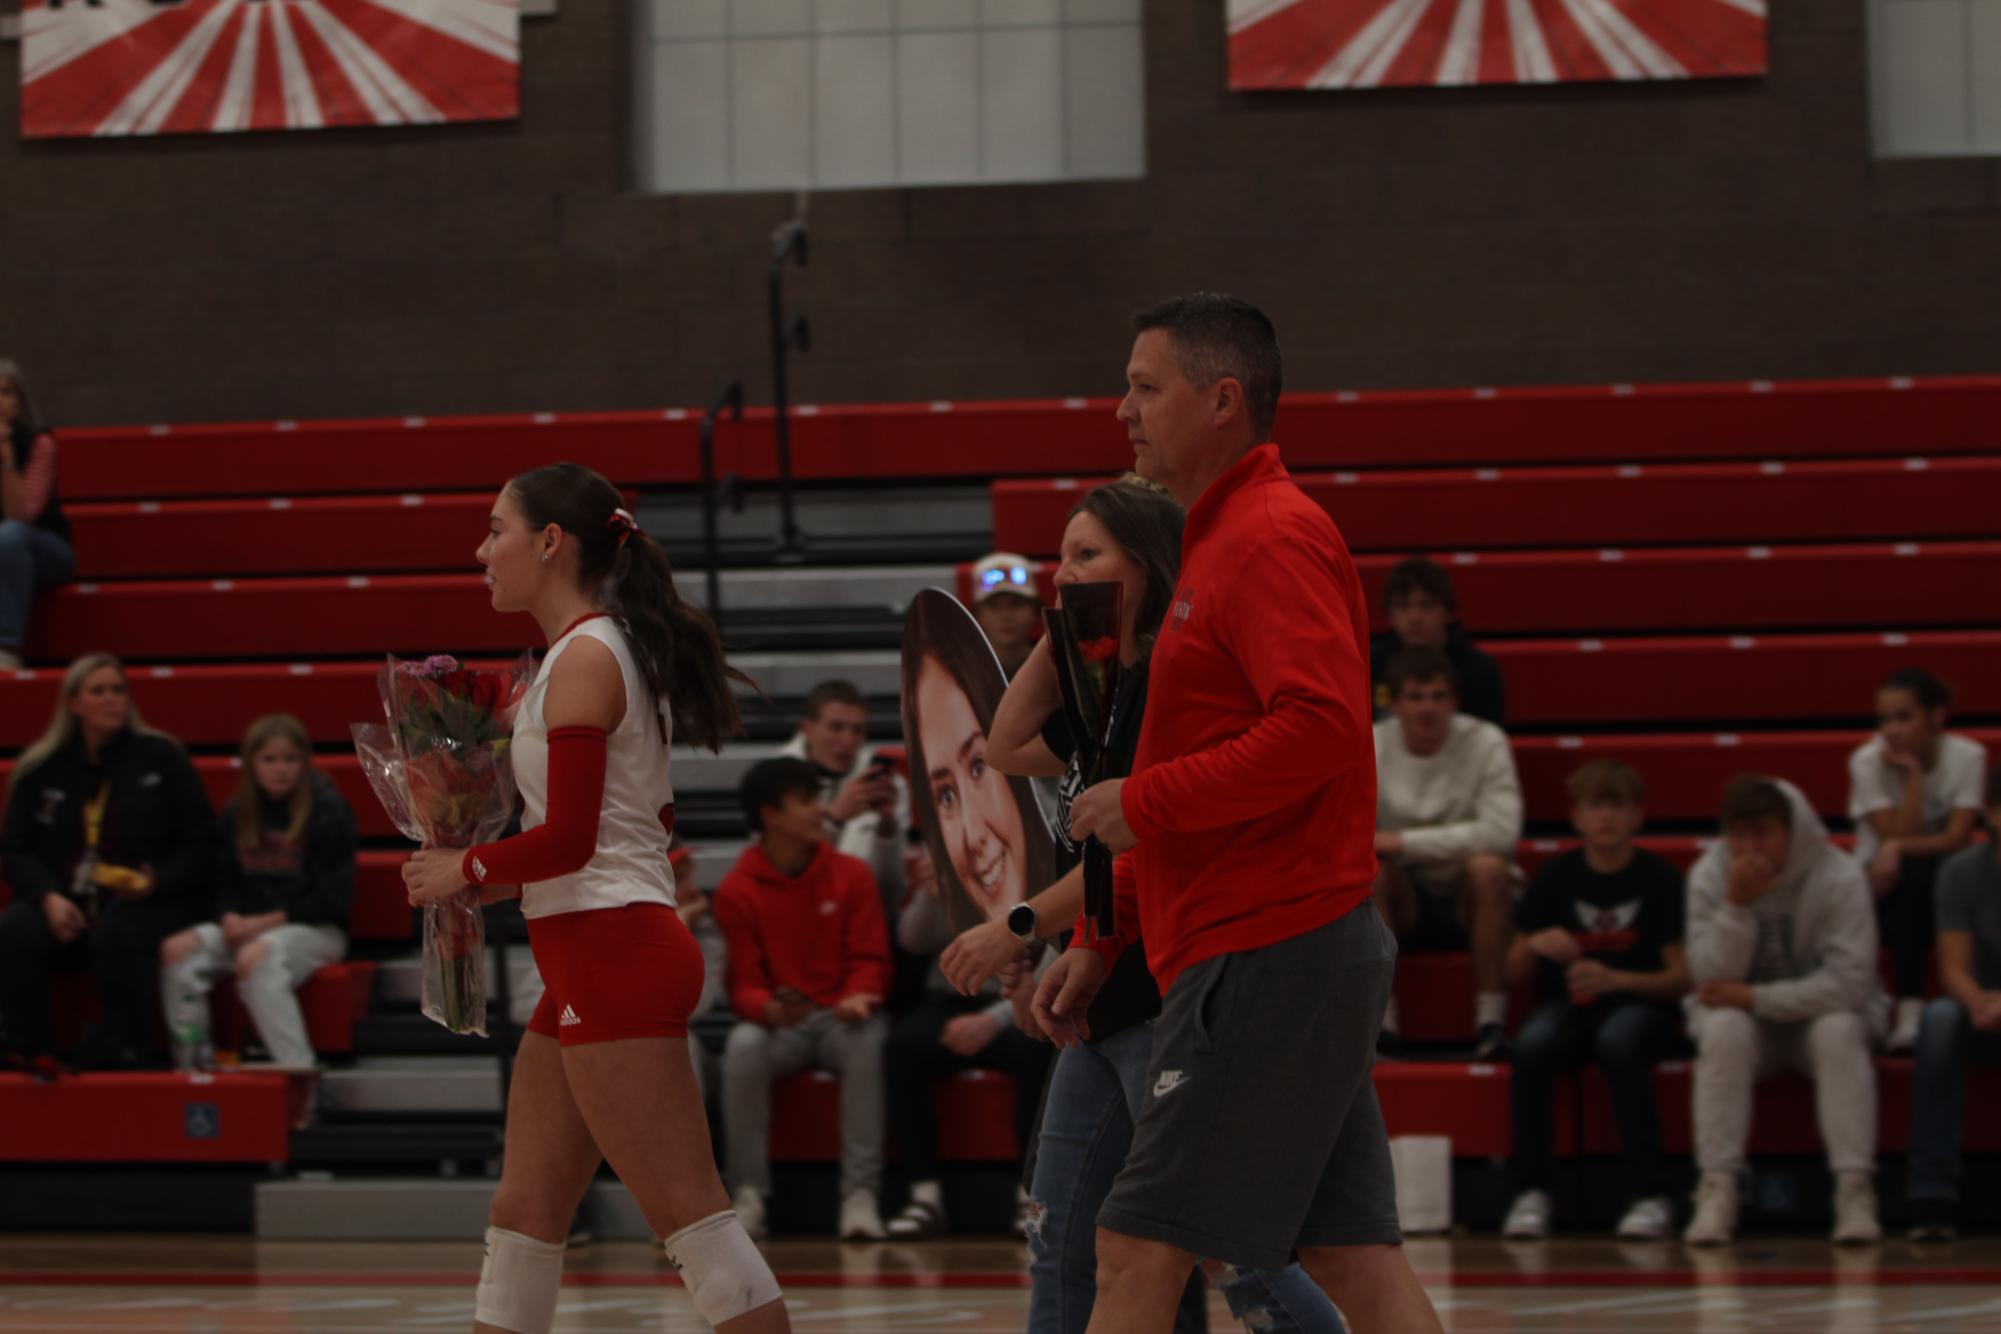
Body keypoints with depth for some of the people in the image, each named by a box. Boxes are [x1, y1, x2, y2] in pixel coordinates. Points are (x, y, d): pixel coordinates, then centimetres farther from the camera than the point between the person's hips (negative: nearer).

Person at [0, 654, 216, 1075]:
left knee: (115, 934, -38)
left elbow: (201, 846, 5)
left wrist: (155, 882, -14)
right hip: (66, 903, 2)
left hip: (150, 902, -2)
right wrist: (49, 897, -11)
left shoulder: (161, 757, 5)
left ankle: (121, 1052, -22)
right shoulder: (42, 769, 10)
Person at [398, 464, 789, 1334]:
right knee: (524, 1213, 12)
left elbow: (568, 837, -20)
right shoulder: (613, 651, 17)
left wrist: (467, 870, -4)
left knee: (687, 1212, -11)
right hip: (591, 961, 10)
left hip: (613, 958, -10)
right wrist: (504, 881, 17)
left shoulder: (584, 659, -12)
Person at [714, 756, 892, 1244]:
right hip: (778, 1023, 0)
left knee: (866, 1040, -34)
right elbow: (744, 984, -4)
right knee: (742, 1047, -34)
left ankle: (860, 1194, -34)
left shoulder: (850, 875, 3)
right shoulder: (737, 891, -1)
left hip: (841, 1019, 0)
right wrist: (769, 1010, -28)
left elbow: (870, 959, 3)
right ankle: (749, 1196, -26)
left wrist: (858, 996, -21)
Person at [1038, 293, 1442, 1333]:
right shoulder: (1220, 543, 22)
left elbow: (1322, 729, -24)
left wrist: (1146, 800, -16)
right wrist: (1101, 940, 24)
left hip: (1264, 962, -10)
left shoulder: (1273, 537, -10)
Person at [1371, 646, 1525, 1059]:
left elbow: (1501, 832, -23)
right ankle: (1381, 1021, -26)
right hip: (1403, 902, 1)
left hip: (1472, 902, -1)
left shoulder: (1485, 742, -11)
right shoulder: (1369, 745, -5)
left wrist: (1405, 841, -25)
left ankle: (1491, 1021, -28)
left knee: (1488, 866, -33)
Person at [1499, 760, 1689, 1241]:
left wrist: (1615, 980, -20)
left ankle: (1650, 1198, -33)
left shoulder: (1659, 878, -1)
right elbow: (1514, 975, 9)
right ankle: (1531, 1193, -23)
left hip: (1640, 1006, -2)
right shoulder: (1556, 876, 6)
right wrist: (1535, 947, -14)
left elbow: (1682, 977, -5)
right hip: (1567, 1005, 2)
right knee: (1532, 1046, -32)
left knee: (1618, 1042, -38)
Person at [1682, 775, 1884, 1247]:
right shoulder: (1709, 876, -9)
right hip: (1745, 1020, 1)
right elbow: (1713, 979, -15)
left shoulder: (1840, 878, -16)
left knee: (1839, 1032, -33)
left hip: (1819, 1013, -1)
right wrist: (1737, 904, -29)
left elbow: (1850, 982, -23)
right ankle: (1717, 1191, -32)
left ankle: (1855, 1190, -33)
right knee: (1725, 1030, -31)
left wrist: (1755, 997, -23)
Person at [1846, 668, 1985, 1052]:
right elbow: (1899, 835, -17)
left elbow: (1957, 839, -17)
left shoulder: (1968, 756, -9)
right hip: (1887, 893, -1)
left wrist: (1898, 848, -29)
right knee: (1911, 877, -35)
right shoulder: (1867, 761, -11)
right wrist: (1913, 775, -22)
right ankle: (1910, 1010, -35)